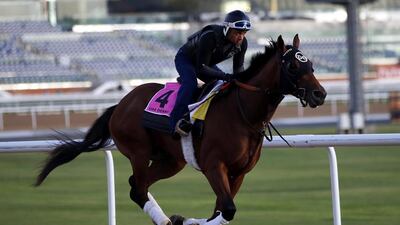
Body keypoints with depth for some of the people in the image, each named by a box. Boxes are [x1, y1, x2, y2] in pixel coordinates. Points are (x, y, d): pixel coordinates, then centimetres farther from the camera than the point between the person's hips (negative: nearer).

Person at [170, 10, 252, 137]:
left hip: (207, 63, 8)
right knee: (190, 83, -33)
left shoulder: (242, 43, -20)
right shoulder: (209, 38, -41)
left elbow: (238, 68, -6)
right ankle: (176, 122, -39)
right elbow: (201, 68, -39)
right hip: (185, 59, -8)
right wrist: (225, 77, -47)